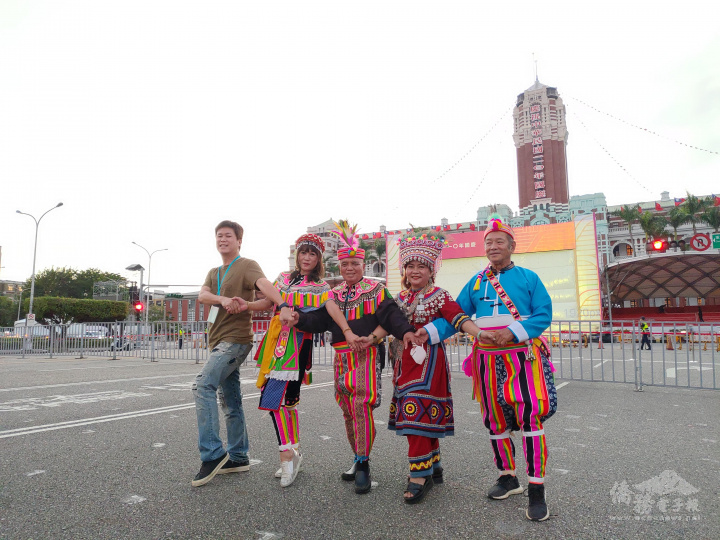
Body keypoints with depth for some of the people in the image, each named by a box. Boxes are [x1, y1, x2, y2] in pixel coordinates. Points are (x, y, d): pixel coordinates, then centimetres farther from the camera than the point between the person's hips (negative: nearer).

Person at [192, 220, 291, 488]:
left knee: (203, 385, -21)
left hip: (235, 339, -8)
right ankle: (238, 457, 20)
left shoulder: (247, 265, -3)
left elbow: (264, 284, -24)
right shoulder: (214, 272, 19)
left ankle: (212, 454, -15)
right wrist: (223, 299, -23)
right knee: (230, 401, 11)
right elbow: (202, 295, 0)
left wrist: (284, 307, -43)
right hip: (220, 341, 8)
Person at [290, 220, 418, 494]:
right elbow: (320, 320, 9)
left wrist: (405, 331, -28)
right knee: (348, 410, 12)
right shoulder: (333, 294, 15)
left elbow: (390, 314, -9)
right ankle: (358, 459, 27)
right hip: (341, 356, 5)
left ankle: (363, 464, -1)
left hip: (366, 355, -5)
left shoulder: (376, 290, 2)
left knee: (362, 406, -12)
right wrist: (300, 318, -10)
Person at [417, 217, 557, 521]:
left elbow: (544, 315, -4)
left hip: (523, 356, -3)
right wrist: (430, 331, -11)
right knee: (496, 421, 10)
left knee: (531, 418, -10)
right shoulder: (476, 282, 12)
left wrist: (511, 333, -18)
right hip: (488, 359, 3)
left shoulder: (529, 278, 4)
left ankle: (536, 491, 2)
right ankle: (507, 478, 28)